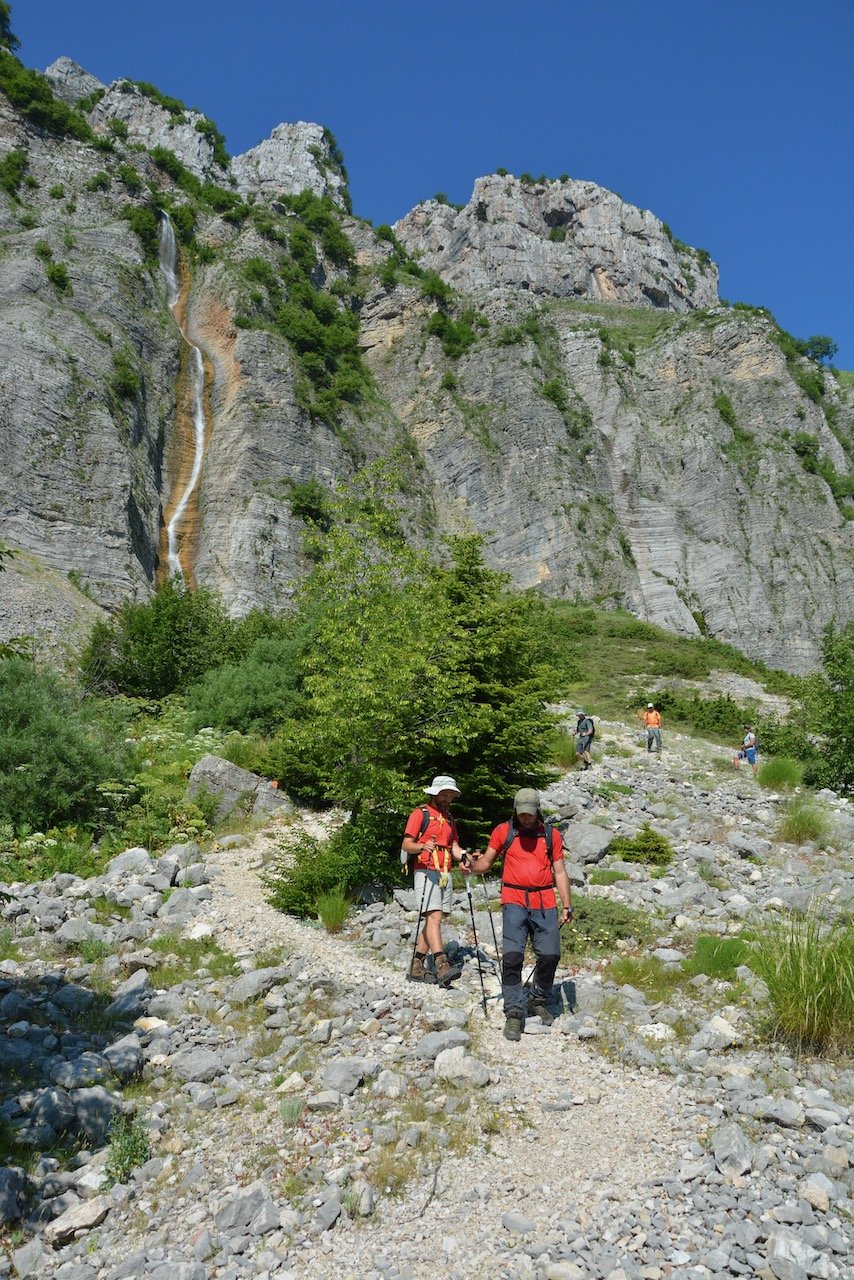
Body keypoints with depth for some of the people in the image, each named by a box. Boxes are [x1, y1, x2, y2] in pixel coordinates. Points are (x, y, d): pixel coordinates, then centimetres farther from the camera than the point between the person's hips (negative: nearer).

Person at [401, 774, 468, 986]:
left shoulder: (449, 818, 22)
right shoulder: (420, 814, -1)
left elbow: (454, 848, 18)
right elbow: (406, 844, -6)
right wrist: (423, 846, -26)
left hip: (445, 874, 7)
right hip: (427, 872, -7)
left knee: (434, 919, 6)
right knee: (434, 917, -17)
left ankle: (416, 968, 12)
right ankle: (442, 966, -27)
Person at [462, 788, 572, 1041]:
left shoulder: (551, 834, 9)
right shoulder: (503, 831, 6)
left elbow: (560, 872, 11)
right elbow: (486, 862, 9)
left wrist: (566, 906, 5)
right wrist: (473, 865, -14)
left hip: (545, 904, 2)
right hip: (514, 902, -2)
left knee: (550, 955, -2)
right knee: (512, 955, -13)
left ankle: (539, 1001, 23)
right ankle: (514, 1013, -4)